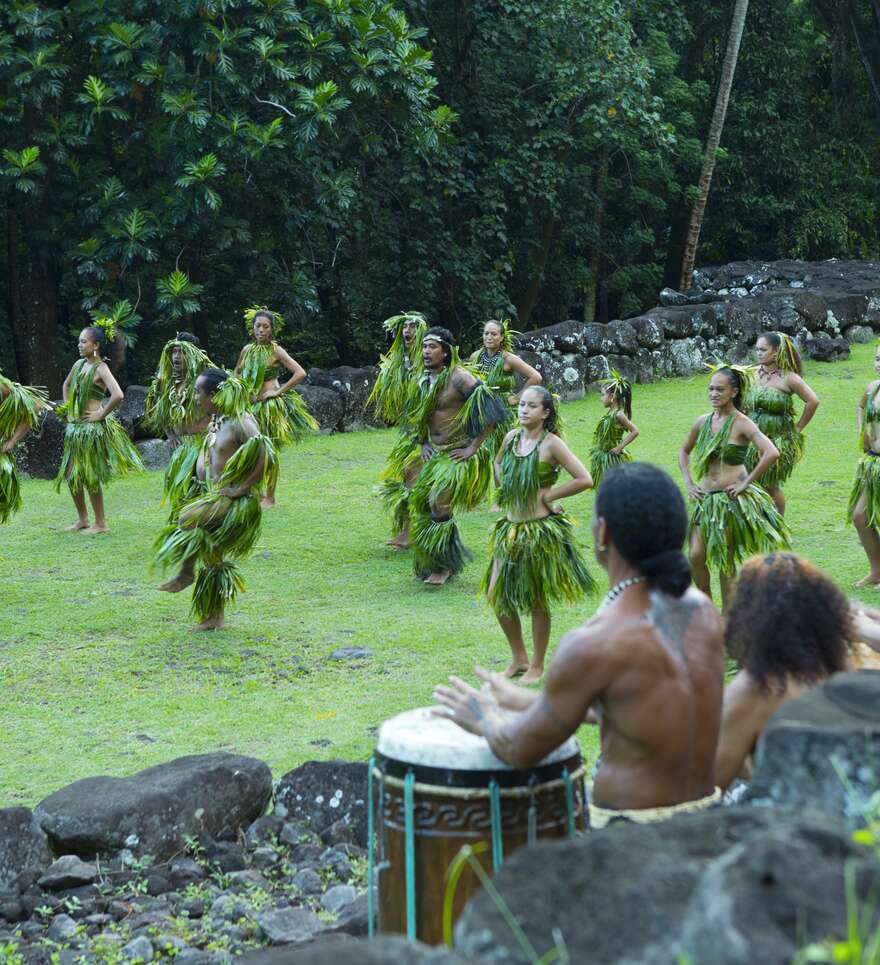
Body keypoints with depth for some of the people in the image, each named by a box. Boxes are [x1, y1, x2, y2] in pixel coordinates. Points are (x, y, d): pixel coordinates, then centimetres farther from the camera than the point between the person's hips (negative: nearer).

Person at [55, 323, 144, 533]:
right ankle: (82, 519, 25)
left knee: (90, 476, -2)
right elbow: (66, 385, 28)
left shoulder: (101, 368, -14)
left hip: (92, 427, -8)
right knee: (71, 475, 11)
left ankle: (101, 523, 9)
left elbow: (118, 395, -29)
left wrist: (102, 414, -19)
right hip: (75, 426, 8)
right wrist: (67, 408, 17)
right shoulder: (79, 364, 9)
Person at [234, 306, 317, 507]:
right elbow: (237, 372, 26)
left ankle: (270, 497, 7)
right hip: (251, 405, 5)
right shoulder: (247, 350, 7)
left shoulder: (276, 351, -8)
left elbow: (300, 373, -14)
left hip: (270, 406, -5)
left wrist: (279, 391, -13)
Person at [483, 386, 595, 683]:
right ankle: (519, 658, 25)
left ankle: (537, 665, 21)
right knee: (496, 594, 8)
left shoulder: (551, 444, -13)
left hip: (541, 530, -6)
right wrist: (506, 490, 11)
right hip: (511, 528, 7)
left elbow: (584, 480, -18)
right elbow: (498, 464, 26)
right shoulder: (511, 437, 4)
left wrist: (548, 494, -11)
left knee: (537, 601, 5)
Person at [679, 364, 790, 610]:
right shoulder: (703, 422, 7)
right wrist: (689, 483, 12)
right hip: (706, 498, 5)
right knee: (696, 556, -1)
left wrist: (746, 483, -17)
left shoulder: (741, 424, -10)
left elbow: (772, 453, -23)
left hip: (731, 499, -5)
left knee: (725, 562, 1)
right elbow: (684, 451, 25)